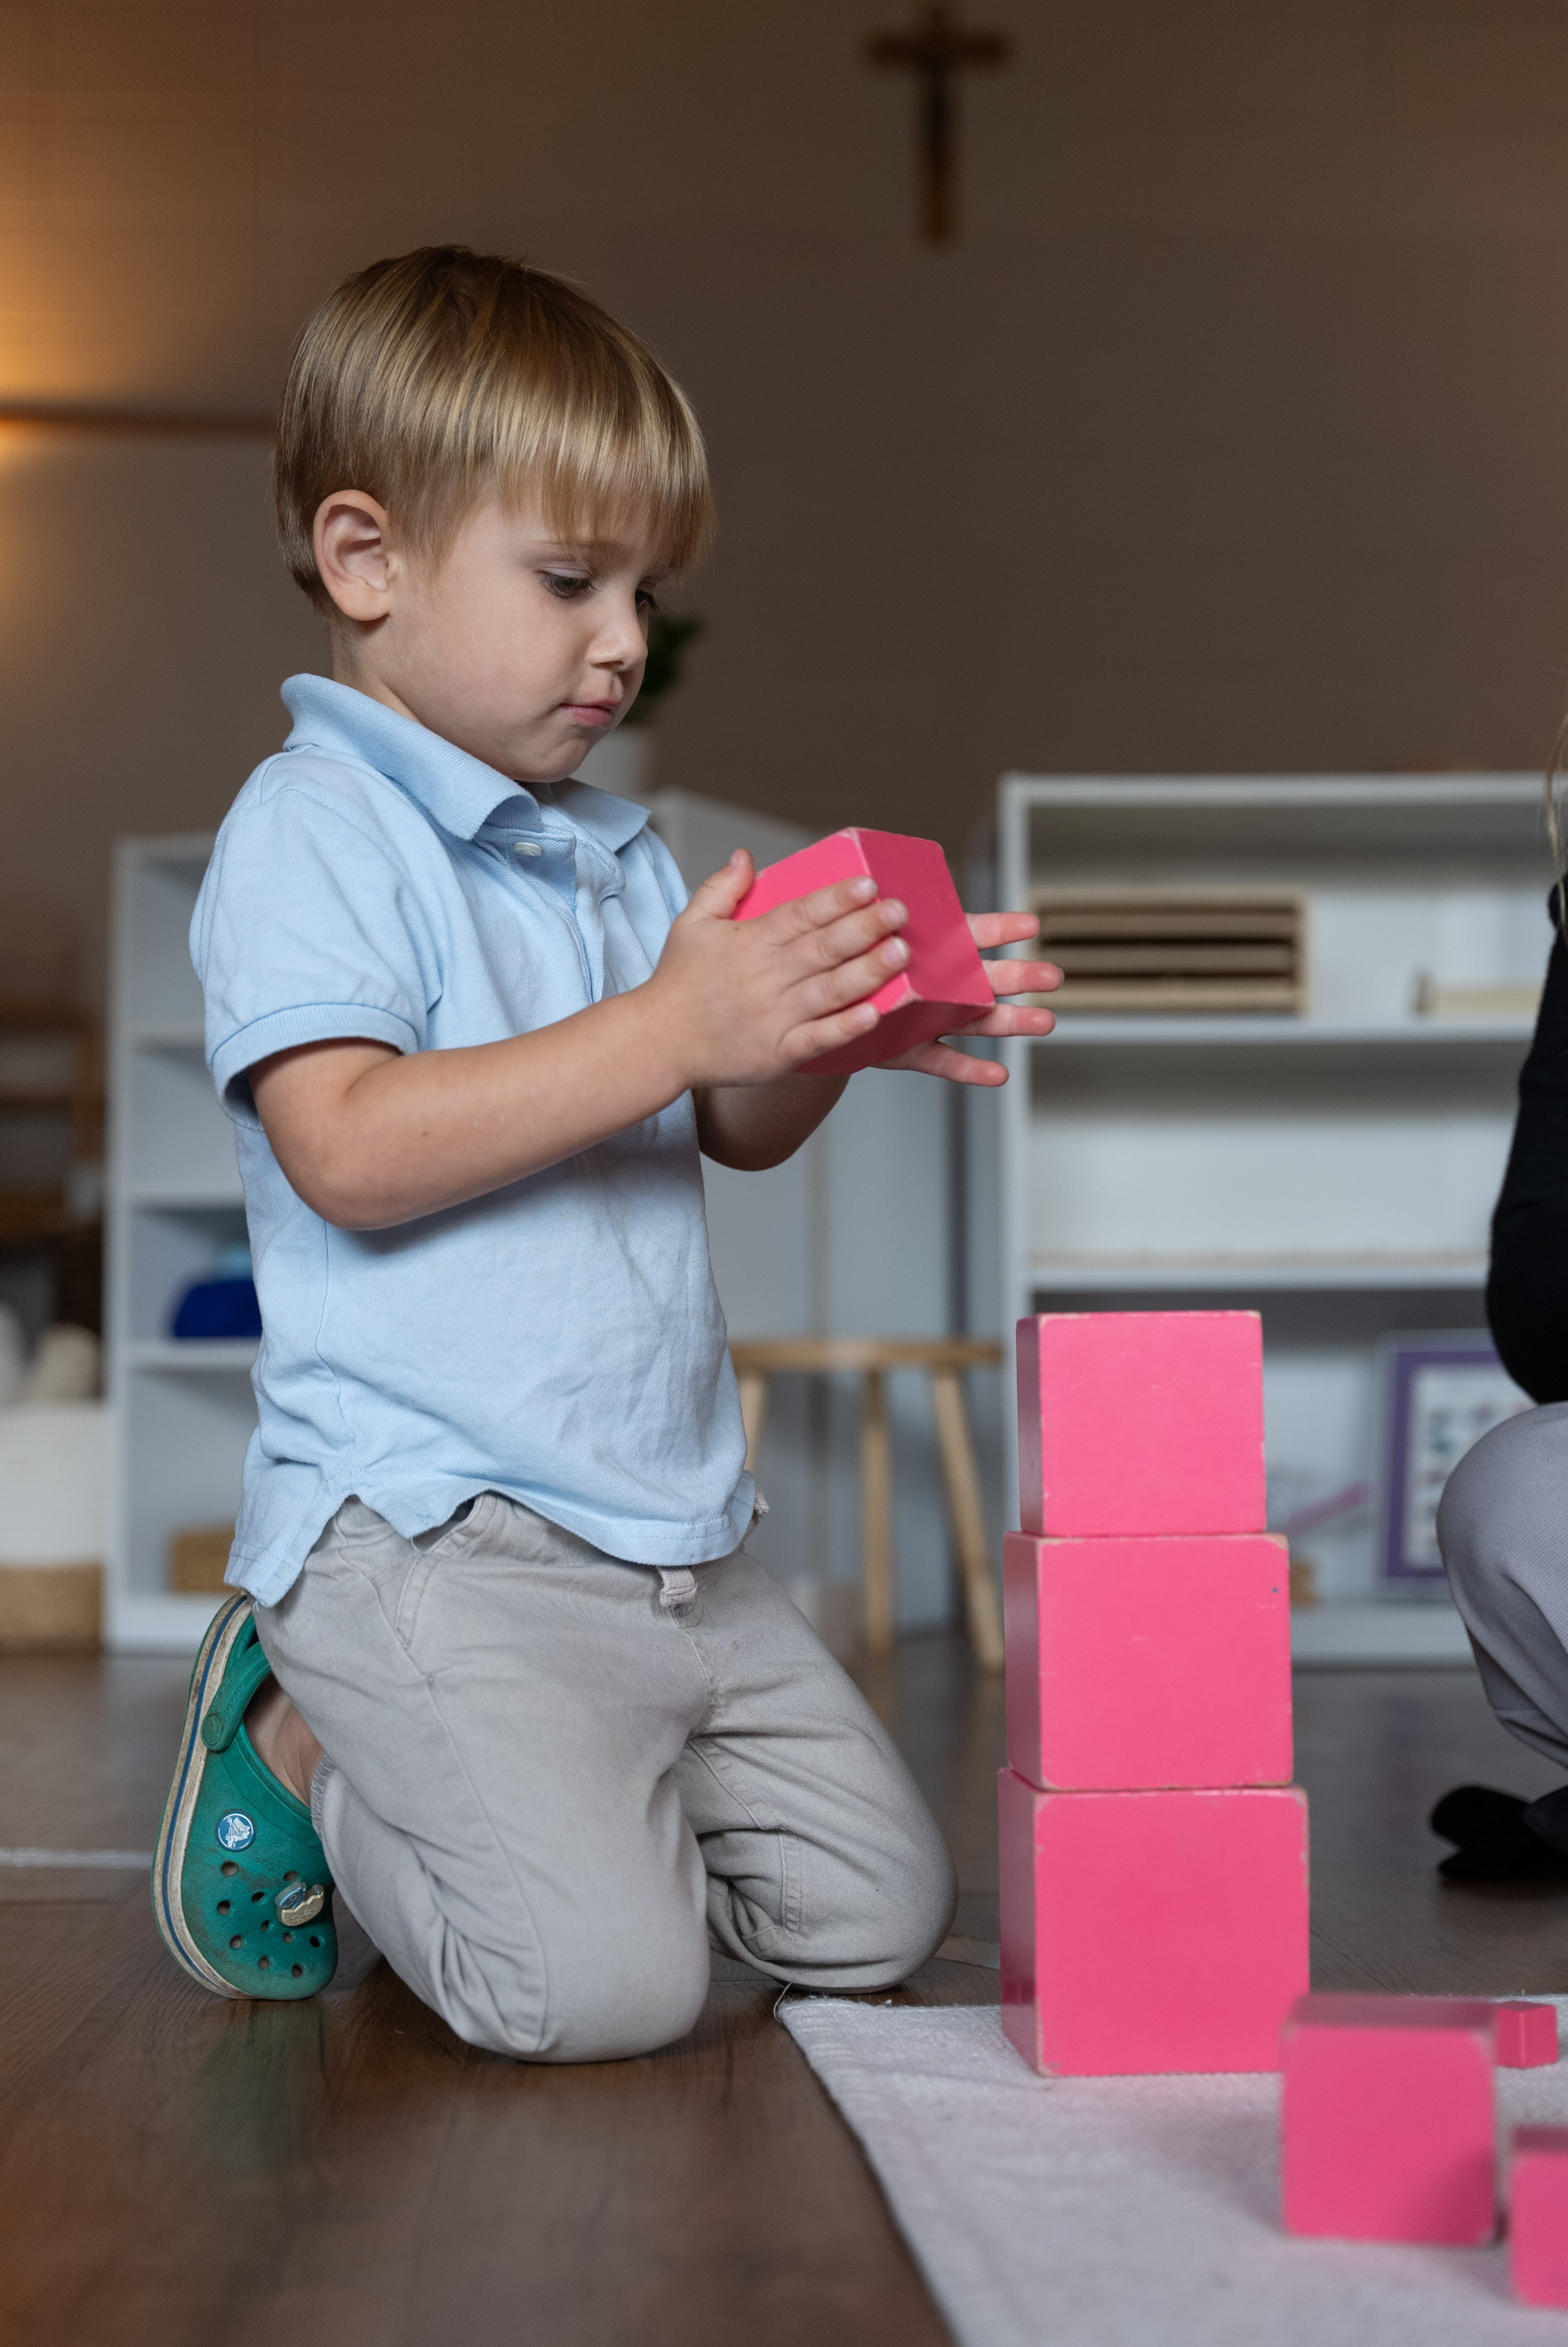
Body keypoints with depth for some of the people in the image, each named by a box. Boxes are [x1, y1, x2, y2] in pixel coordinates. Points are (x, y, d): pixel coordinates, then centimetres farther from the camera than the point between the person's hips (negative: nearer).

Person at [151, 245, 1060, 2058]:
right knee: (603, 1983, -20)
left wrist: (839, 1032, -2)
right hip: (425, 1540, -8)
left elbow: (735, 1132, 20)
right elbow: (349, 1151, -22)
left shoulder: (615, 855, 17)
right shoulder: (310, 825, -8)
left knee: (878, 1913, 8)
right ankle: (299, 1753, 5)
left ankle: (467, 1775, 21)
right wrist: (669, 1028, -25)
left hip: (669, 1536, 8)